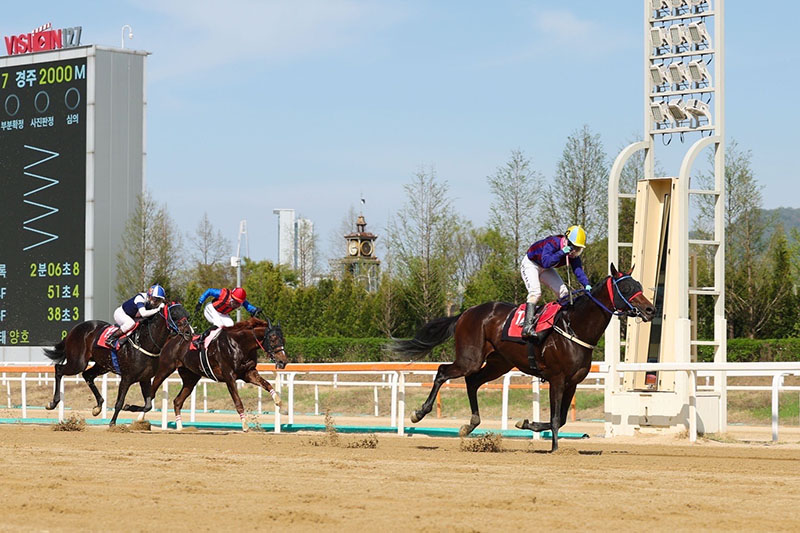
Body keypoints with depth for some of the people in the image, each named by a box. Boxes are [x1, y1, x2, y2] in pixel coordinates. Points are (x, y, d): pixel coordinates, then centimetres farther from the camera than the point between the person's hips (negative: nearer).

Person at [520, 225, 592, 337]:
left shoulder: (574, 255, -14)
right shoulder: (552, 243, -35)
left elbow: (578, 270, -22)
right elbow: (546, 262, -46)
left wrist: (586, 285, -38)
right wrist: (561, 252, -48)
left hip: (545, 269, 8)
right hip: (530, 264, -8)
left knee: (563, 292, -1)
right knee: (535, 293, -26)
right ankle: (527, 326, -33)